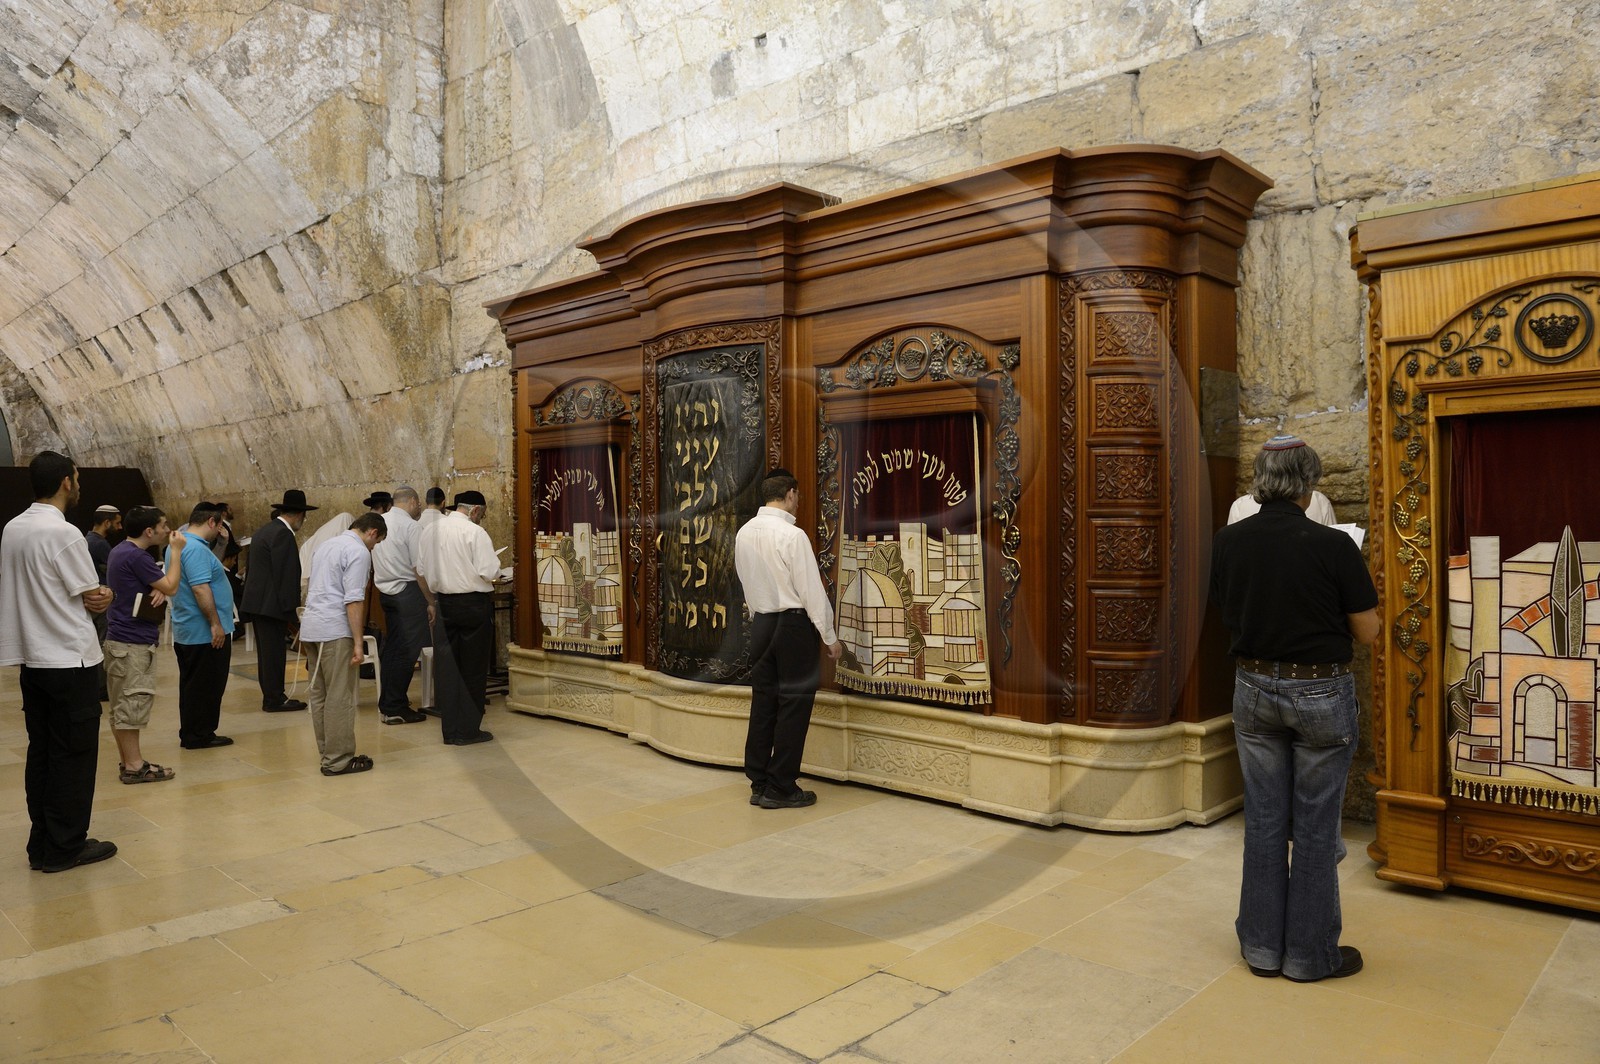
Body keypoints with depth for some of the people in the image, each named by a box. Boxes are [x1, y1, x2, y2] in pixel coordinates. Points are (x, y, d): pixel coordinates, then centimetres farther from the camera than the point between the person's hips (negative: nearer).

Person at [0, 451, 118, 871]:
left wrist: (88, 594, -2)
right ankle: (65, 848, 8)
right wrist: (105, 594, 9)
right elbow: (96, 599, -12)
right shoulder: (63, 534, -16)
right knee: (74, 756, 1)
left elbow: (35, 591, 11)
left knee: (41, 753, 13)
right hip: (71, 662, -8)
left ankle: (41, 845, 20)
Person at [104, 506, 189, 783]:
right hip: (134, 642, -10)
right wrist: (176, 551, -8)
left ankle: (128, 760, 21)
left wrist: (157, 590, -5)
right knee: (132, 704, -5)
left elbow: (159, 585, 18)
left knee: (122, 705, 13)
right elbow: (171, 587, -15)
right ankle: (133, 766, -1)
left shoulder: (121, 551, 13)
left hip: (120, 638, 10)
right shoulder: (136, 556, -18)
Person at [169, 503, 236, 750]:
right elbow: (201, 589, -26)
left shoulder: (178, 544, 13)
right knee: (207, 685, -1)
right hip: (205, 631, -10)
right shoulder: (197, 549, -20)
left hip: (186, 630, 10)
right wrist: (216, 624, -23)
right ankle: (200, 736, 6)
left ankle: (190, 734, 23)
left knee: (192, 685, 16)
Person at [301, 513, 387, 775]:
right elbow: (353, 600, -17)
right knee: (340, 698, -4)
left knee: (319, 695, 13)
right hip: (335, 630, -9)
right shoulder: (359, 552, -9)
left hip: (309, 626, 9)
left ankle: (328, 753, 20)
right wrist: (358, 642, -17)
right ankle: (338, 760, -1)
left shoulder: (326, 546, 19)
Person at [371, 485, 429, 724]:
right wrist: (430, 603, -12)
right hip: (407, 591, -8)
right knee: (407, 650, -2)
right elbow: (419, 568, -15)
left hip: (384, 590, 8)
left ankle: (387, 704, 23)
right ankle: (395, 708, 1)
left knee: (391, 648, 15)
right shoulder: (410, 526, -12)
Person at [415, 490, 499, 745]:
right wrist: (496, 561, 5)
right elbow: (490, 573, -17)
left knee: (446, 668, 10)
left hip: (444, 604, 6)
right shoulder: (475, 532, -13)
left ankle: (450, 730, 14)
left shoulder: (429, 531, 8)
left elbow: (420, 572, 14)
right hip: (473, 604, -6)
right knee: (473, 670, 4)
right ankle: (468, 730, 10)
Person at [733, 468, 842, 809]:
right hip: (793, 624, -7)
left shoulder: (744, 533, 5)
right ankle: (780, 789, 8)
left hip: (761, 623, 7)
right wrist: (830, 637, -7)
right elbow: (812, 590, -15)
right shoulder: (792, 535, -17)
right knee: (793, 705, 2)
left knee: (763, 701, 12)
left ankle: (759, 784, 18)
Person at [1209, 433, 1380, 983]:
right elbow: (1367, 630, -8)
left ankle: (1262, 945, 23)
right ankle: (1310, 953, 21)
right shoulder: (1332, 545, -17)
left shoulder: (1226, 542, -5)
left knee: (1264, 819, 13)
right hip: (1321, 693, -3)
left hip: (1254, 689, 4)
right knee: (1315, 825, 8)